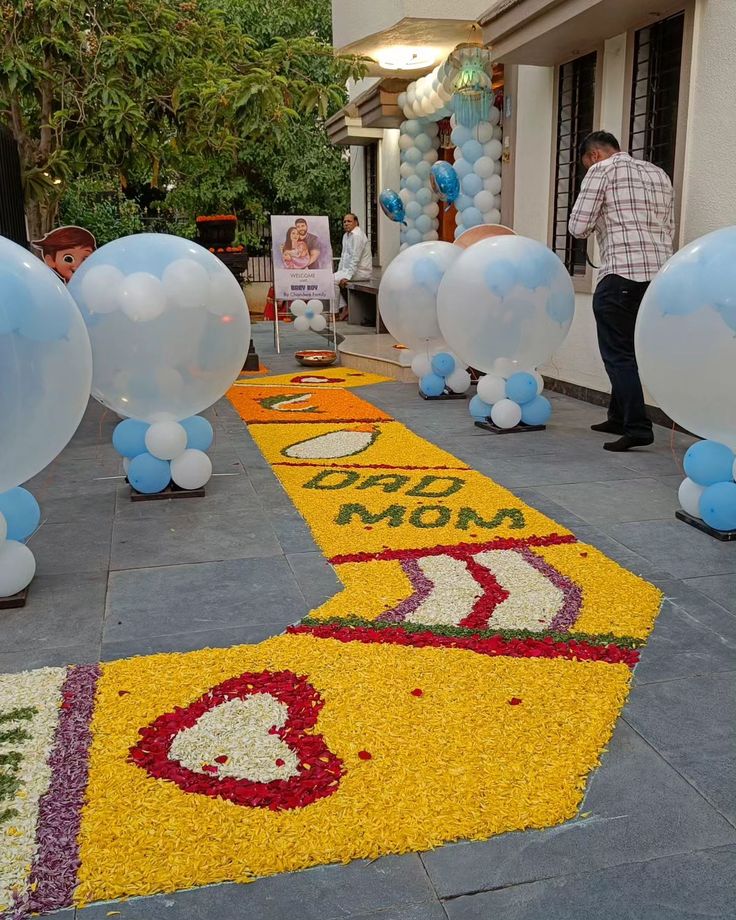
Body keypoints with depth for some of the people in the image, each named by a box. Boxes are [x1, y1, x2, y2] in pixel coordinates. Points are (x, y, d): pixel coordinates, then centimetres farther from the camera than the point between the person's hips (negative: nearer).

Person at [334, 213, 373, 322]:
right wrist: (339, 272, 10)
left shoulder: (357, 235, -16)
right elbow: (343, 256, 20)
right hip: (351, 268, 10)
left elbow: (355, 259, -22)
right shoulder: (346, 235, 15)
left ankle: (335, 312, -10)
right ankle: (343, 308, 3)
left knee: (334, 280, -18)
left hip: (361, 271, -10)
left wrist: (347, 277, -25)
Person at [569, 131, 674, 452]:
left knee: (619, 354, -3)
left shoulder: (602, 170, 1)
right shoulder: (659, 174, 21)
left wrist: (599, 221, 16)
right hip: (660, 274, 7)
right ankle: (619, 417, 26)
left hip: (621, 274, -7)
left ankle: (637, 428, -10)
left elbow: (578, 227, -3)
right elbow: (669, 228, 23)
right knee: (629, 349, 18)